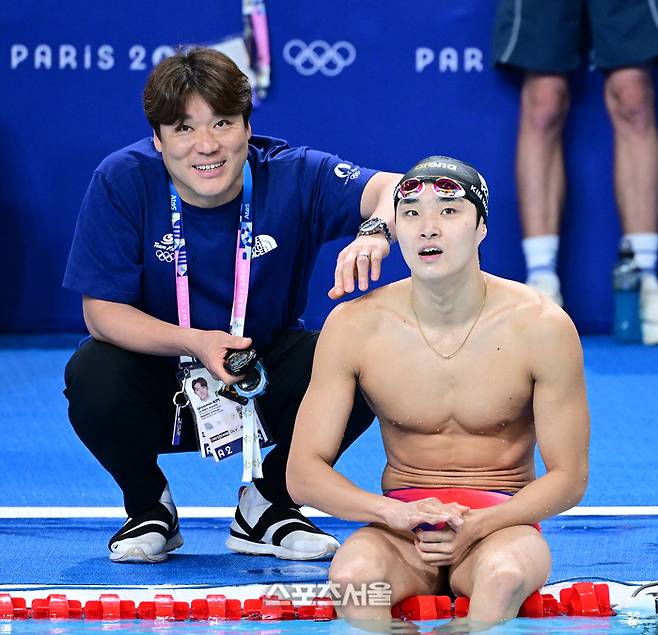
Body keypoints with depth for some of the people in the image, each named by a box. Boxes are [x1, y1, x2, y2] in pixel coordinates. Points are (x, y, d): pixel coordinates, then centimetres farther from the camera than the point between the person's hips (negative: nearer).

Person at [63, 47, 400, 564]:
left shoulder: (292, 177, -18)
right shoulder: (122, 181, -19)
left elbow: (392, 188, -33)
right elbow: (102, 310, -18)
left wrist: (374, 231, -57)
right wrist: (194, 342, -35)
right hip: (158, 377, -1)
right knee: (93, 377, -33)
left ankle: (268, 506, 3)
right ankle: (148, 507, 2)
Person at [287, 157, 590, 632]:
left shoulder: (541, 326, -8)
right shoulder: (354, 326, -5)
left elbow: (568, 477, -3)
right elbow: (304, 473, -4)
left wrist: (476, 526, -21)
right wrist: (396, 512, -23)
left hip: (501, 524, -1)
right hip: (401, 530, 1)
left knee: (505, 575, -37)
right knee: (354, 575, -34)